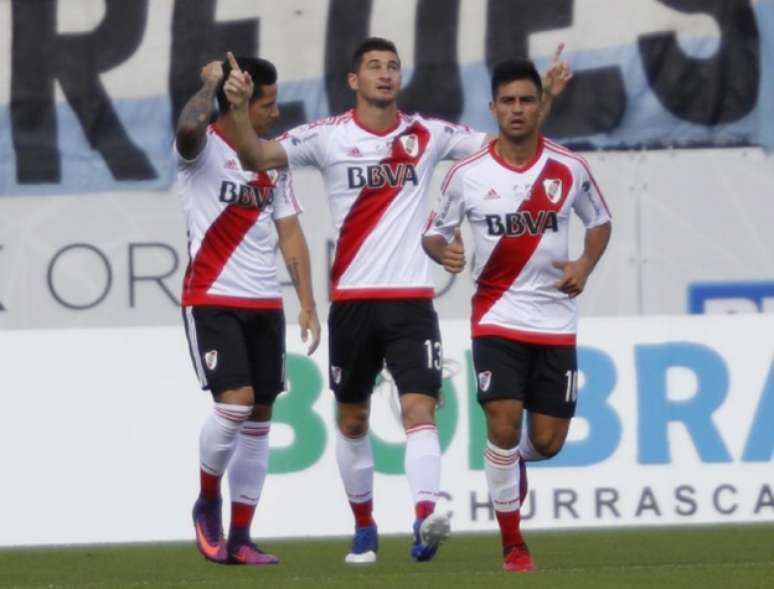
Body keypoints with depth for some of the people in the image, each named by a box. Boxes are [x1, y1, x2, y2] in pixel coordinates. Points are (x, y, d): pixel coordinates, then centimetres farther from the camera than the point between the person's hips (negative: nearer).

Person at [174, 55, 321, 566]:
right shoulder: (205, 149, -6)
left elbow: (290, 234, 12)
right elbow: (189, 127, -32)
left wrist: (307, 304, 5)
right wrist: (212, 82, -14)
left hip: (265, 305, 6)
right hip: (212, 301, -6)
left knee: (259, 416, 5)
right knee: (235, 402, -19)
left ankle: (239, 538, 10)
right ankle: (208, 503, 5)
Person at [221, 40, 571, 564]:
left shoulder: (427, 135, 5)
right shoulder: (328, 137, 0)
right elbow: (258, 158, -10)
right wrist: (239, 111, -27)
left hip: (412, 299, 0)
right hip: (353, 299, 0)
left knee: (420, 410, -17)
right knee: (352, 420, 12)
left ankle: (425, 522, -30)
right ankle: (364, 528, 28)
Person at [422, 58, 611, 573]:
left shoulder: (570, 169, -2)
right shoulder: (467, 175, -5)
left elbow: (600, 222, 13)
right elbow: (434, 232, 6)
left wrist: (585, 264, -6)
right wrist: (444, 251, -18)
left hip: (555, 319, 2)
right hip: (497, 314, -2)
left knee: (547, 441, 2)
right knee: (504, 423, -16)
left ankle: (513, 460, 41)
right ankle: (513, 544, -2)